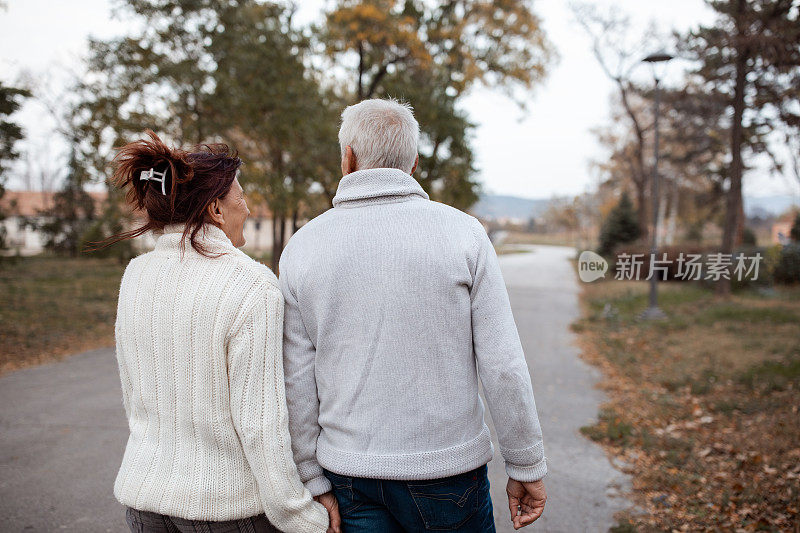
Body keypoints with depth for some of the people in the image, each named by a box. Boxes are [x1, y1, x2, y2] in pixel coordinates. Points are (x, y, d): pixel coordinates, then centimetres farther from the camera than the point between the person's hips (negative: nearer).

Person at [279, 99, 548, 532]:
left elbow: (296, 385, -3)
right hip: (446, 472, -1)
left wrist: (314, 484, 6)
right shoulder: (463, 232, -9)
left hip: (351, 478, 2)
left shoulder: (301, 248, -4)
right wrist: (527, 467, 1)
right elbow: (503, 366, -10)